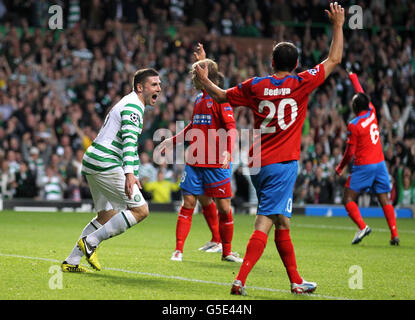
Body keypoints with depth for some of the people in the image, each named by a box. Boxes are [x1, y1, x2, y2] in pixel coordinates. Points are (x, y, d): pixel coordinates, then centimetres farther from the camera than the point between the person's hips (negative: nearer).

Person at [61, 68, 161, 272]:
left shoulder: (132, 105, 24)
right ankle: (90, 242, -10)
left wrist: (133, 176, 33)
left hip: (93, 163, 10)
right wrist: (129, 173, -33)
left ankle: (71, 262, 14)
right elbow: (129, 140, -24)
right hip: (104, 164, -10)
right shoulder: (133, 105, -10)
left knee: (108, 216, 16)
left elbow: (131, 144, 32)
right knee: (140, 209, -10)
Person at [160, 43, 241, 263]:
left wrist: (227, 151, -27)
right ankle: (178, 250, 3)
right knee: (188, 202, 1)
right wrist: (173, 141, 28)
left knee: (223, 206, -1)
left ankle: (226, 251, 12)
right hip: (195, 161, 6)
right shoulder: (199, 99, 16)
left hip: (217, 163, -6)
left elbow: (231, 128, -13)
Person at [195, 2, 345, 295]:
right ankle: (240, 280, -20)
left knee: (282, 223, 14)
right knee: (265, 223, -10)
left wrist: (204, 79, 33)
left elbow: (222, 96, 16)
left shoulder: (255, 86, 2)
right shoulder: (300, 84, -6)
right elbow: (334, 60, 4)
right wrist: (338, 25, 14)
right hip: (283, 163, -5)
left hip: (259, 163, 5)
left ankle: (296, 281, 22)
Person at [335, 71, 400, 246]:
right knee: (384, 200, 7)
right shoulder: (372, 113, 4)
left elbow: (350, 152, -10)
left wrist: (340, 167, 5)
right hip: (380, 163, 6)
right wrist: (353, 78, 38)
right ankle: (394, 234, -2)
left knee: (348, 199, 1)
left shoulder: (354, 125, -12)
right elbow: (362, 94, 23)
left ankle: (362, 226, -20)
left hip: (363, 166, -6)